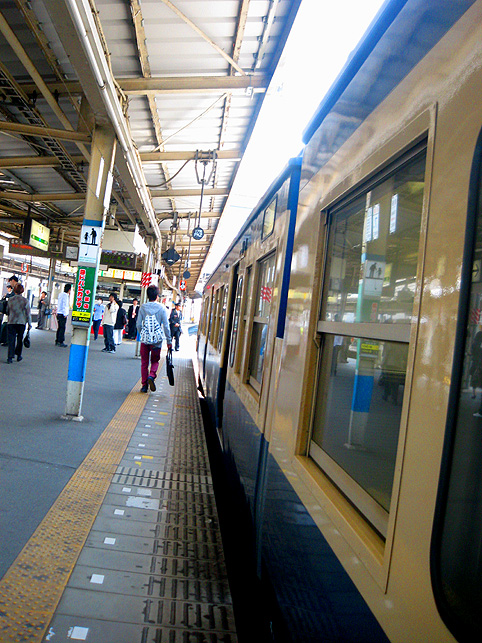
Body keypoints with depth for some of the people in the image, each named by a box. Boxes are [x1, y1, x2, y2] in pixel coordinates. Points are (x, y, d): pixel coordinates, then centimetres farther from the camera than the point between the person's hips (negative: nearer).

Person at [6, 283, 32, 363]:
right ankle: (18, 356, 20)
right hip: (21, 322, -1)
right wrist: (29, 324, 6)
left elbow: (8, 312, 15)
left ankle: (10, 358, -3)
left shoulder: (10, 300, 3)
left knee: (11, 340, 2)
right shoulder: (25, 301, -5)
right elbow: (28, 314, -3)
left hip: (11, 322, 2)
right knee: (20, 340, 13)